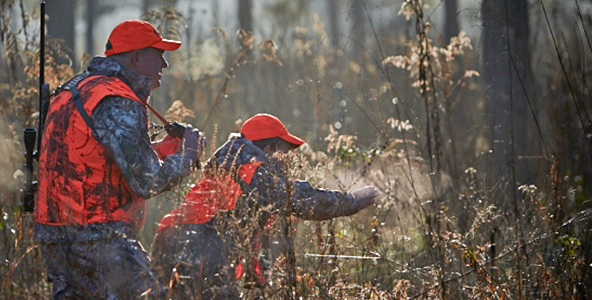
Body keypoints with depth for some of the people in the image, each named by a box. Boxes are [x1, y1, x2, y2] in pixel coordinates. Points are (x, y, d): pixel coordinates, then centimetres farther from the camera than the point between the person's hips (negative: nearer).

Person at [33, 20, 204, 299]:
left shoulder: (74, 89, 16)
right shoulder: (117, 104, -16)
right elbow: (147, 183, -18)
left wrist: (166, 147, 16)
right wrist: (187, 154, -1)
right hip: (96, 242, -10)